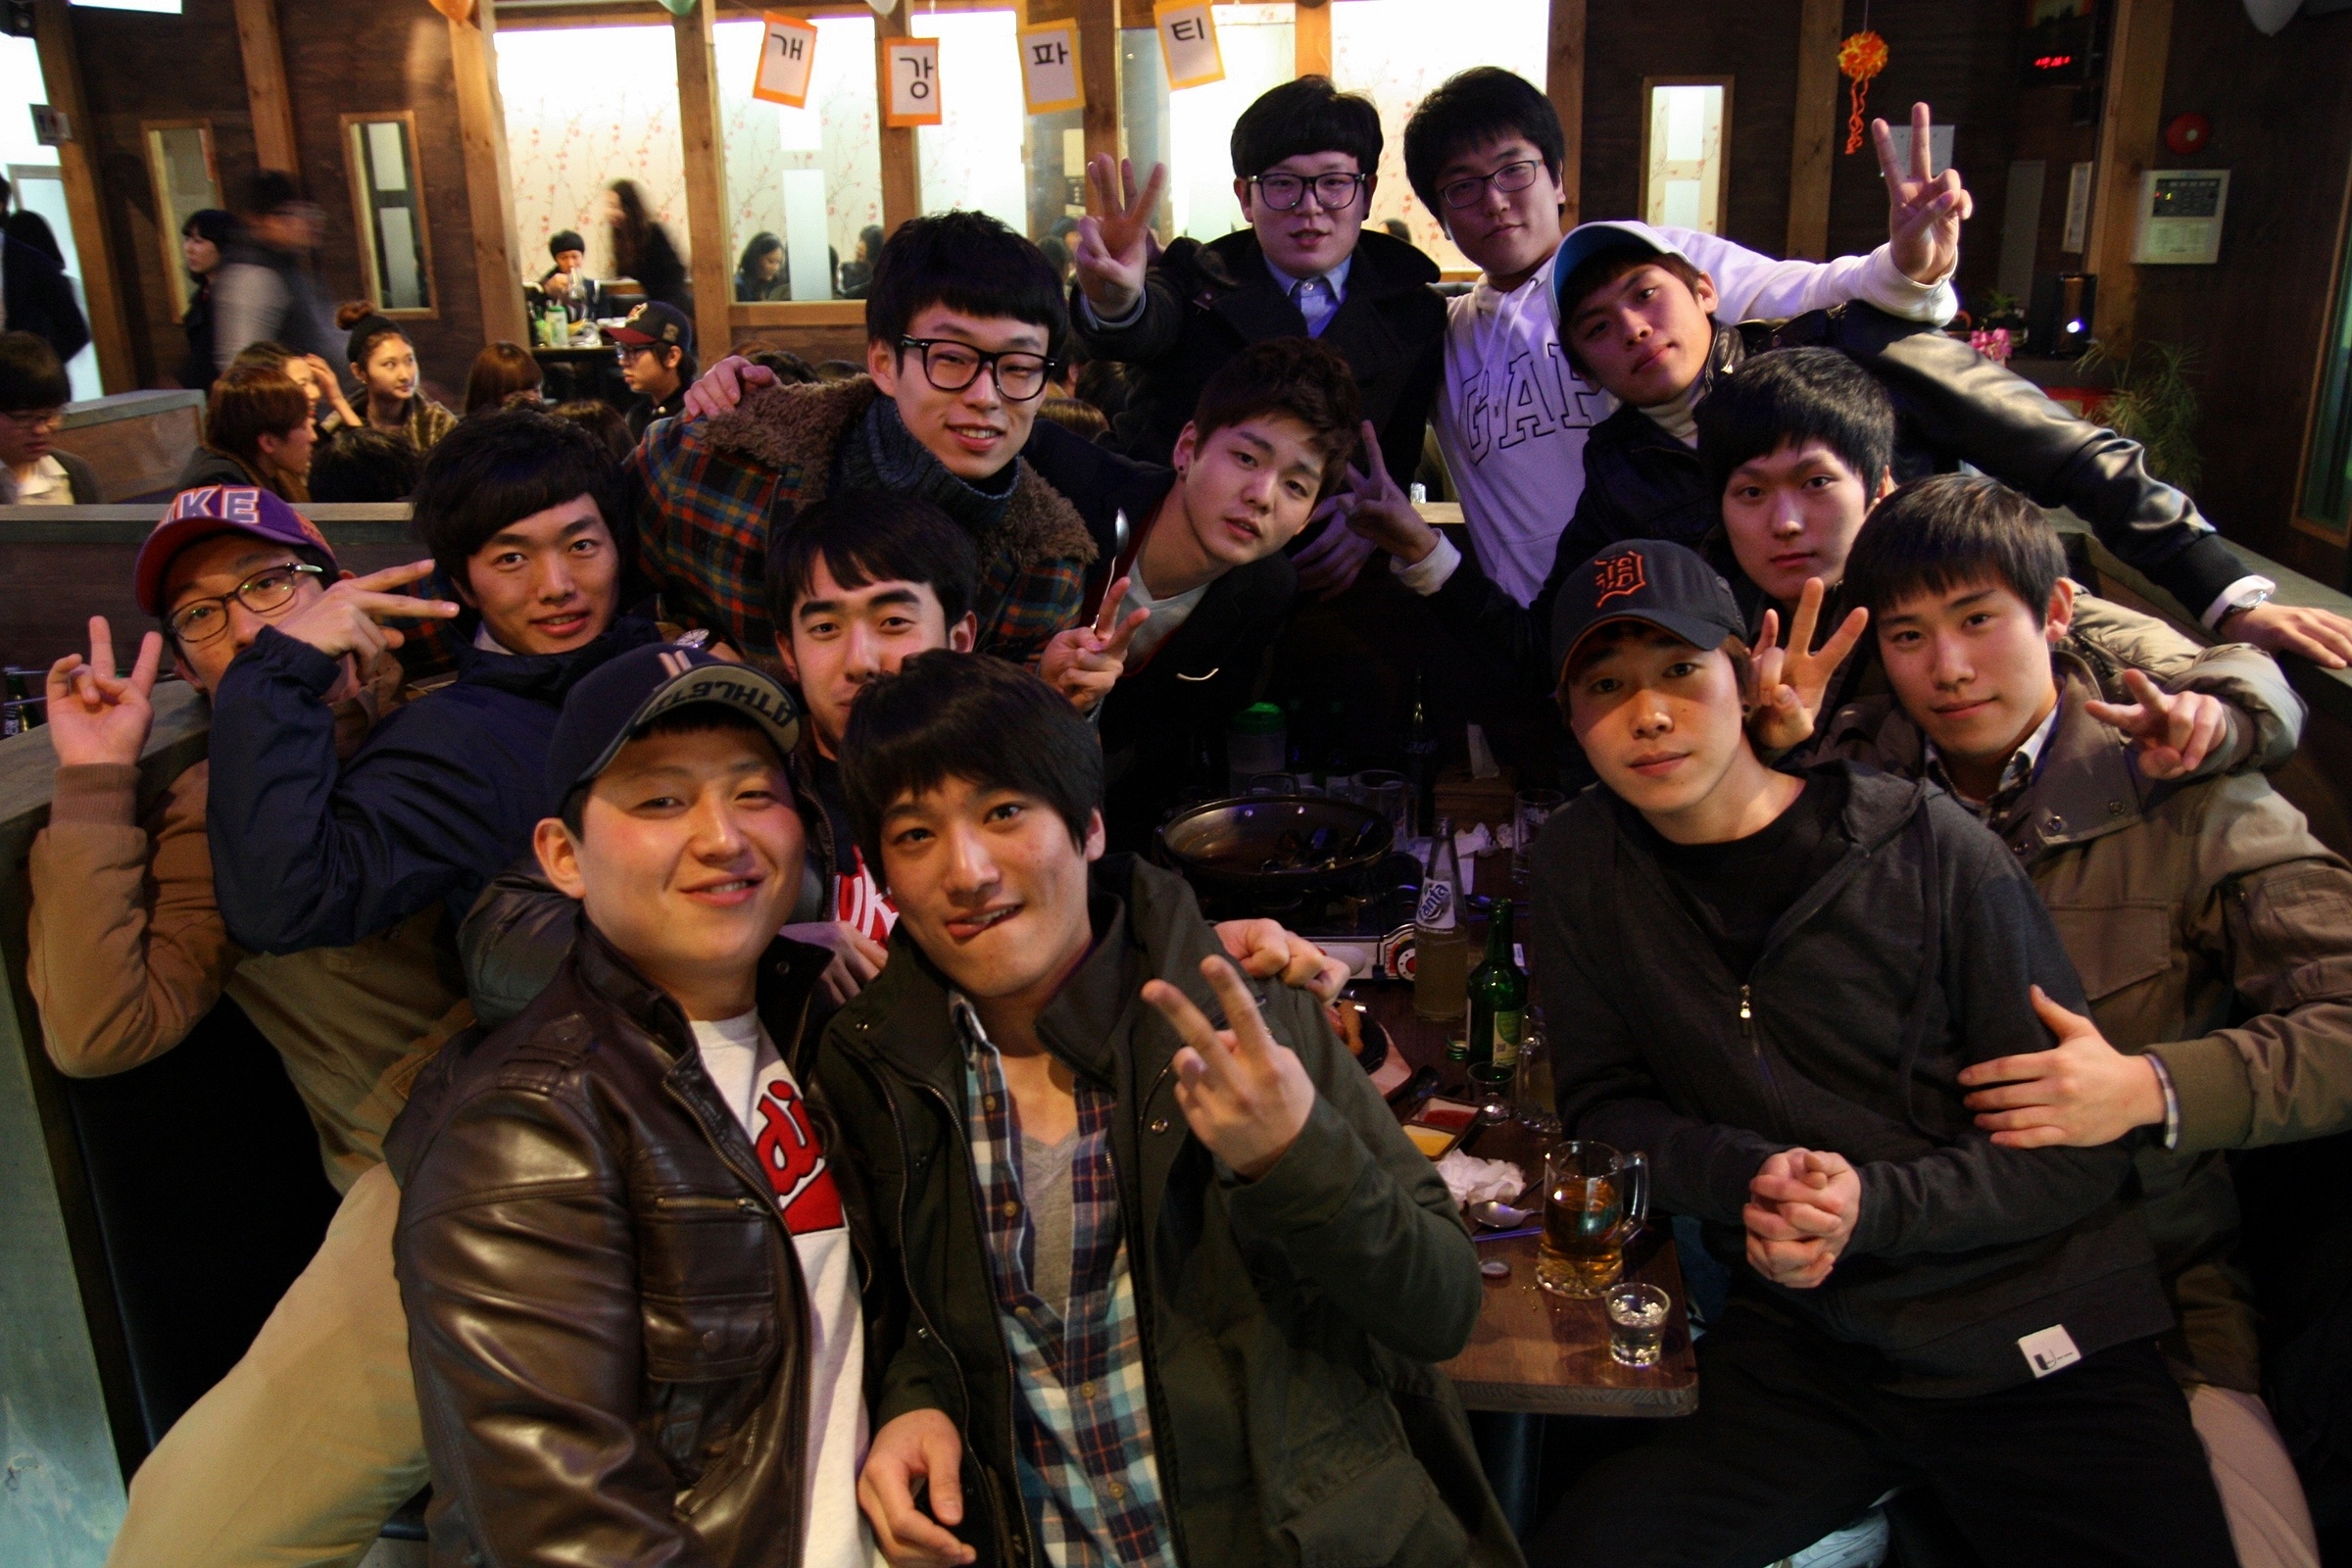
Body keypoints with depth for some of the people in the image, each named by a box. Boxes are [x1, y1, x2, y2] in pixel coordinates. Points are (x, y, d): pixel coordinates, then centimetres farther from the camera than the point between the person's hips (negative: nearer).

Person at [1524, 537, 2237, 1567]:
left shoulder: (1927, 848, -7)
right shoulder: (1581, 867, 0)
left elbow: (2079, 1146, -4)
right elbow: (1605, 1105, 6)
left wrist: (1876, 1205, -19)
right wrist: (1746, 1177, -13)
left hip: (2032, 1335, -1)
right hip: (1797, 1344, 2)